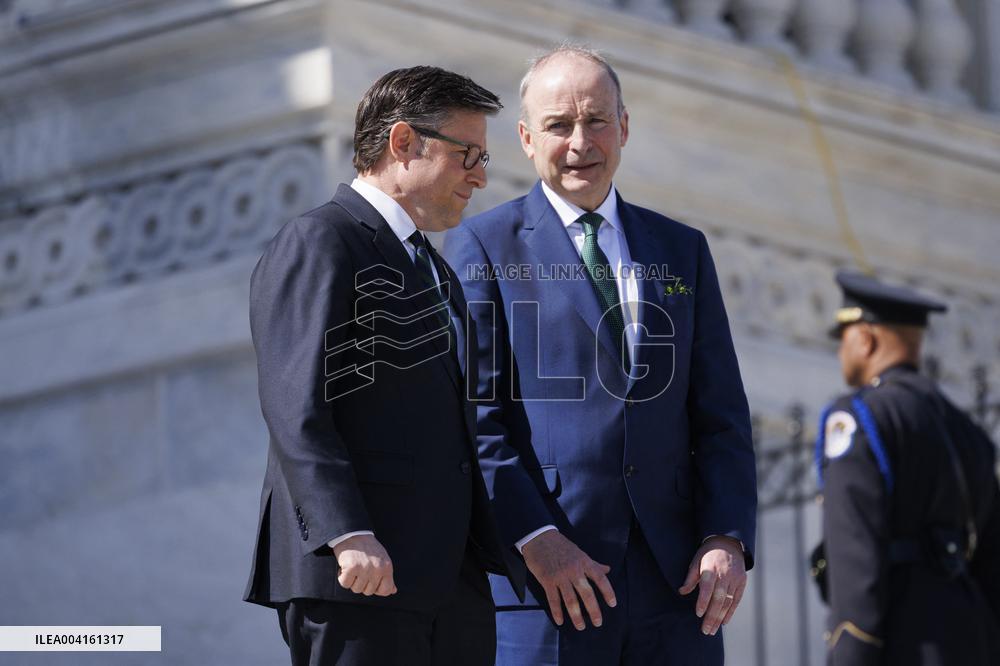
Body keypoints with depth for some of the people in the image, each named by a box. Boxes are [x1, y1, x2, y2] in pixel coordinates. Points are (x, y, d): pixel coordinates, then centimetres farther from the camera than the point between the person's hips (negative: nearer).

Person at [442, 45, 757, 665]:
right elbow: (474, 416, -4)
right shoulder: (484, 247, 5)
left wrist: (728, 537, -1)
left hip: (673, 586, 4)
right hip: (542, 589, -4)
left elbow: (721, 415, 14)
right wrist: (534, 539, -15)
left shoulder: (683, 250, 17)